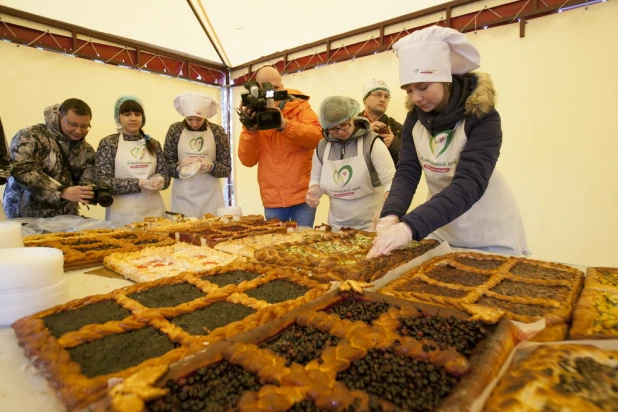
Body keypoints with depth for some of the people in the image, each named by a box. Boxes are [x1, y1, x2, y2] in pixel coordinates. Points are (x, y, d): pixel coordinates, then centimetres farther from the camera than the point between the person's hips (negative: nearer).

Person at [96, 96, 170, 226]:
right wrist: (138, 184, -18)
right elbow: (103, 182, -6)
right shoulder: (108, 143, 0)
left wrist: (160, 181, -12)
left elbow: (165, 176, 10)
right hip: (122, 214, -3)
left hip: (153, 210, 3)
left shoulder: (153, 144, 9)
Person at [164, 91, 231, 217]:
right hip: (183, 196, 0)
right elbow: (166, 166, 3)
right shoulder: (175, 130, 0)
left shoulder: (217, 131, -2)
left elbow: (227, 169, 0)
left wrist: (211, 166, -18)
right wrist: (179, 167, -16)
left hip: (210, 195, 0)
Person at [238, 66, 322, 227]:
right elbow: (247, 160, -2)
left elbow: (317, 136, -14)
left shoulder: (299, 106, 1)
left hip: (303, 194, -2)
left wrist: (285, 125, -26)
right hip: (272, 200, 2)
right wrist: (250, 130, -16)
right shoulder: (253, 116, 5)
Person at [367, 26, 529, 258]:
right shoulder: (414, 119, -5)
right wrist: (391, 216, -31)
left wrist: (410, 226, -45)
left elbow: (469, 184, -32)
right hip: (440, 230, 4)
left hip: (489, 236, -4)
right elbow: (406, 173, -11)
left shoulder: (482, 117, -21)